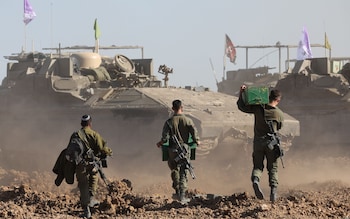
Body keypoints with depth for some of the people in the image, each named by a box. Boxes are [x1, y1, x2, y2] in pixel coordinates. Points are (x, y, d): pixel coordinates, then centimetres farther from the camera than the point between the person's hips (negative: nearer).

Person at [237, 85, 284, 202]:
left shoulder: (258, 108, -5)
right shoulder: (279, 113, -5)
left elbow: (241, 106, 3)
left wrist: (241, 94, 8)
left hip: (258, 141, 1)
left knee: (257, 165, 10)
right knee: (272, 168, 10)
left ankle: (255, 180, -21)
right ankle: (273, 191, 0)